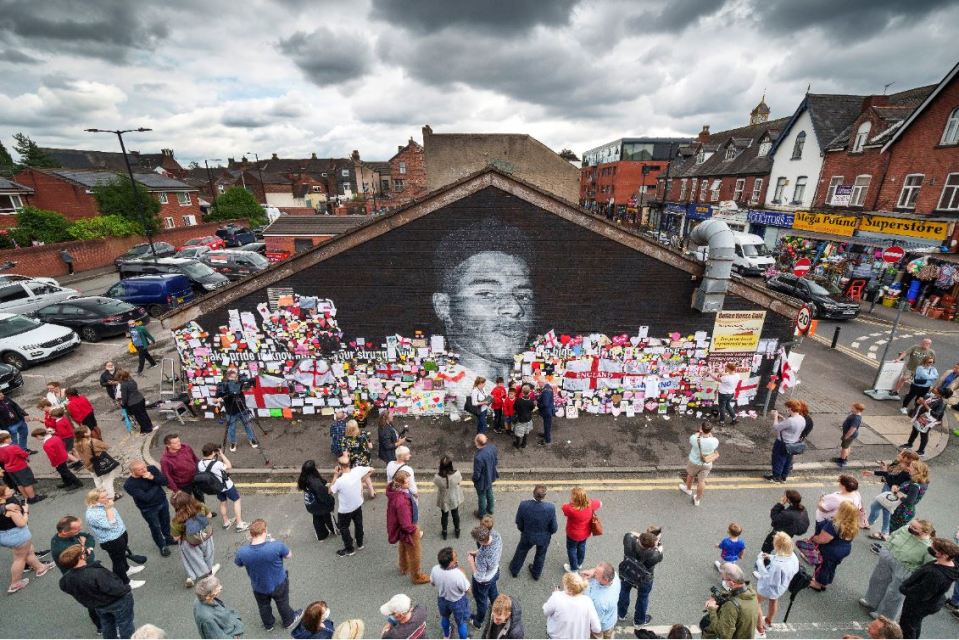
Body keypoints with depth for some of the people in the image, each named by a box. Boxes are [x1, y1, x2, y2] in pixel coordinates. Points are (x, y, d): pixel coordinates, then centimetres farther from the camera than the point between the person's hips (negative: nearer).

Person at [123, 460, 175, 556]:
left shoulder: (151, 468, -17)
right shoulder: (129, 485, -27)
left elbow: (165, 481, -15)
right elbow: (146, 497, -29)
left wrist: (152, 478, -30)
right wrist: (156, 485, -18)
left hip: (163, 501, 4)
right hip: (149, 509, -4)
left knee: (166, 522, 24)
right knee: (155, 527, 16)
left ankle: (168, 538, 50)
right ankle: (163, 546, 40)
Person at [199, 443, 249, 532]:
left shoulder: (200, 464, -17)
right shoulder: (216, 464, -37)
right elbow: (229, 466, -19)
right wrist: (221, 454, -20)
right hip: (227, 486, -6)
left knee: (222, 503, 26)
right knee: (237, 501, 12)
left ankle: (226, 522, 42)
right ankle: (240, 524, 15)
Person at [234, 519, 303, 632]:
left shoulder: (242, 552, -31)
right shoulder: (276, 546, -38)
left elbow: (238, 563, -5)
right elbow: (289, 555, -16)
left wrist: (251, 542, -6)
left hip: (258, 587, 2)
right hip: (278, 584, -1)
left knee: (263, 606, 32)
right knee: (283, 604, 28)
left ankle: (268, 625, 57)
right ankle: (289, 622, 53)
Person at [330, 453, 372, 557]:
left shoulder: (340, 481, -35)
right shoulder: (357, 470, -24)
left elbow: (330, 491, -15)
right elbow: (371, 470, -7)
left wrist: (335, 476, -14)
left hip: (345, 510, -5)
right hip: (358, 505, 5)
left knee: (343, 528, 22)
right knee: (358, 524, 27)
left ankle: (349, 549, 38)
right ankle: (360, 543, 47)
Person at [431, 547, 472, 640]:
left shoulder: (435, 569, -29)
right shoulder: (458, 574, -42)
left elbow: (432, 583, -6)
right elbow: (466, 589, -22)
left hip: (442, 599, 4)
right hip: (458, 601, -4)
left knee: (444, 617, 35)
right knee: (461, 622, 26)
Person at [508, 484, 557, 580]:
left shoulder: (524, 505, -31)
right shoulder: (551, 507, -33)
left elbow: (519, 523, -13)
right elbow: (553, 528, -18)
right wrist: (549, 531, 6)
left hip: (527, 536, 1)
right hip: (544, 537, 0)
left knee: (521, 552, 30)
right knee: (540, 555, 31)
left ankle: (514, 570, 54)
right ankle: (536, 573, 55)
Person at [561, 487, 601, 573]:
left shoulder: (571, 509, -41)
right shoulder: (590, 504, -26)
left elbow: (564, 507, -18)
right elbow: (600, 504, -5)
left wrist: (570, 503, -6)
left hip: (574, 534, -5)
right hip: (586, 532, 5)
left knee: (571, 549, 23)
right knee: (581, 546, 31)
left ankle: (574, 568, 44)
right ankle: (579, 563, 56)